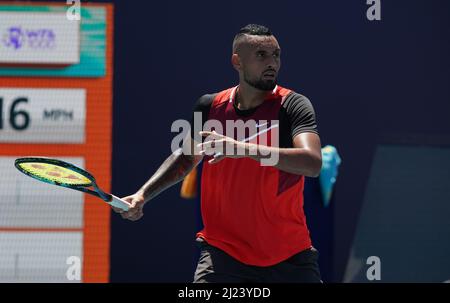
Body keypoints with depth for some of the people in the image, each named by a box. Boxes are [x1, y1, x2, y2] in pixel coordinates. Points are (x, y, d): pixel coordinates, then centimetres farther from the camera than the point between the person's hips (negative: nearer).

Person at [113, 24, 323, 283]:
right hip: (223, 250, 1)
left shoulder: (294, 105, -10)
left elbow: (312, 163, -29)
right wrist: (142, 195, 10)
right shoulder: (210, 106, 2)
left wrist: (244, 149, -38)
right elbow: (186, 157, 21)